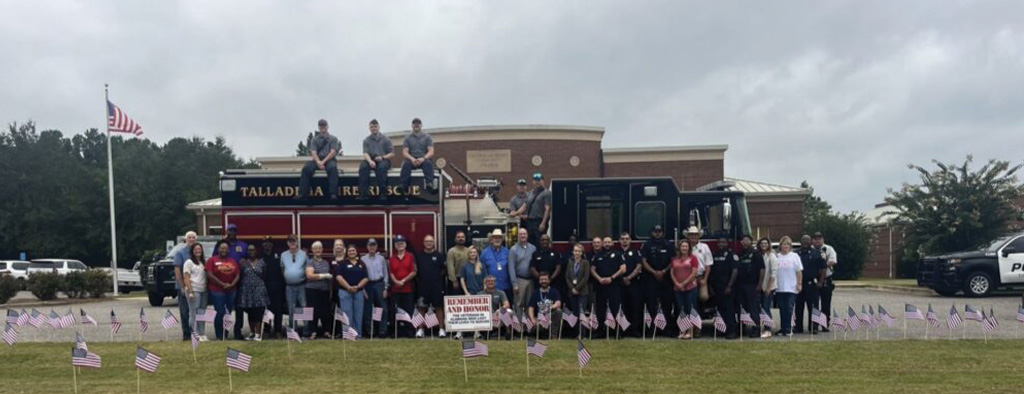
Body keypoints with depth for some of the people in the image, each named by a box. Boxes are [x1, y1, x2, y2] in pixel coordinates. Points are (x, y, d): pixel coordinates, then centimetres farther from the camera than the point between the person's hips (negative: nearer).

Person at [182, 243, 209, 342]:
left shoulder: (204, 262, 18)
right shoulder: (189, 262, 1)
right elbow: (186, 278, -6)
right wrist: (190, 291, -15)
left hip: (204, 290, 6)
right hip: (194, 290, -6)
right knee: (194, 313, -7)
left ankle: (202, 334, 10)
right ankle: (195, 334, -5)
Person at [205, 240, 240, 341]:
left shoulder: (233, 261, 15)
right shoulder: (212, 260, 2)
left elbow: (237, 275, 11)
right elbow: (210, 275, -8)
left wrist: (232, 284, -7)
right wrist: (223, 284, -13)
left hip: (231, 291, 4)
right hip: (217, 291, -4)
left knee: (228, 313, 5)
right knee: (220, 313, -8)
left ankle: (225, 335, 13)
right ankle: (219, 336, 1)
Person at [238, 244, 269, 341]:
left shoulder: (261, 262, 7)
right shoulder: (244, 262, 7)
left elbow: (265, 275, 13)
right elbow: (239, 276, 5)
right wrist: (241, 267, -8)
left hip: (258, 289, -1)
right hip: (247, 290, 1)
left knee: (258, 312, -8)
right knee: (250, 313, 7)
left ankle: (258, 334, -5)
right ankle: (251, 333, 17)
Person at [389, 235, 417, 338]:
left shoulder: (410, 257, 4)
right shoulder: (392, 258, 12)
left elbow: (414, 272, -3)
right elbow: (390, 273, 5)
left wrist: (403, 281, -11)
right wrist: (396, 281, -12)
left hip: (408, 288, -2)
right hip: (395, 289, 2)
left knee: (408, 310, -2)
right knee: (395, 311, 2)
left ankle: (409, 331, 3)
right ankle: (397, 331, 7)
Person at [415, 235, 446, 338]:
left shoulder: (439, 255, 3)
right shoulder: (419, 256, 6)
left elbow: (445, 268, 7)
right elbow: (415, 269, 12)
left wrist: (439, 277, 0)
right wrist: (418, 279, 4)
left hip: (437, 286, -1)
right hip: (422, 286, 1)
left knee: (439, 307, 1)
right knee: (422, 307, 6)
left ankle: (441, 329, 6)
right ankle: (421, 329, 12)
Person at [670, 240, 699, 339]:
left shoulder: (692, 257, 0)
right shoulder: (675, 259, 11)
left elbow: (694, 273, -7)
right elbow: (672, 272, 11)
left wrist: (684, 283, -10)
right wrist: (677, 283, -4)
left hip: (690, 287, -4)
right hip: (678, 288, 4)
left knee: (690, 309, -2)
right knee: (680, 310, 4)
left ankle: (690, 332, 2)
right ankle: (682, 331, 10)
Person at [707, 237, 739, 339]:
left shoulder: (731, 254, -5)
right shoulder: (715, 255, 14)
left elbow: (735, 271, -12)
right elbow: (711, 271, 16)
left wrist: (729, 286, -18)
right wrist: (710, 286, 11)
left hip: (727, 288, -6)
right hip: (717, 288, 6)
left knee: (729, 309, -7)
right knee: (720, 308, 8)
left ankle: (732, 331, -5)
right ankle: (726, 330, 15)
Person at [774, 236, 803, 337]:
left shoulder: (794, 256, 3)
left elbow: (799, 272, 3)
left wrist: (799, 284, -5)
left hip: (791, 288, -2)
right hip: (779, 288, 2)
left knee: (789, 309, -4)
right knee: (782, 309, 6)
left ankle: (788, 329, 2)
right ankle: (783, 328, 13)